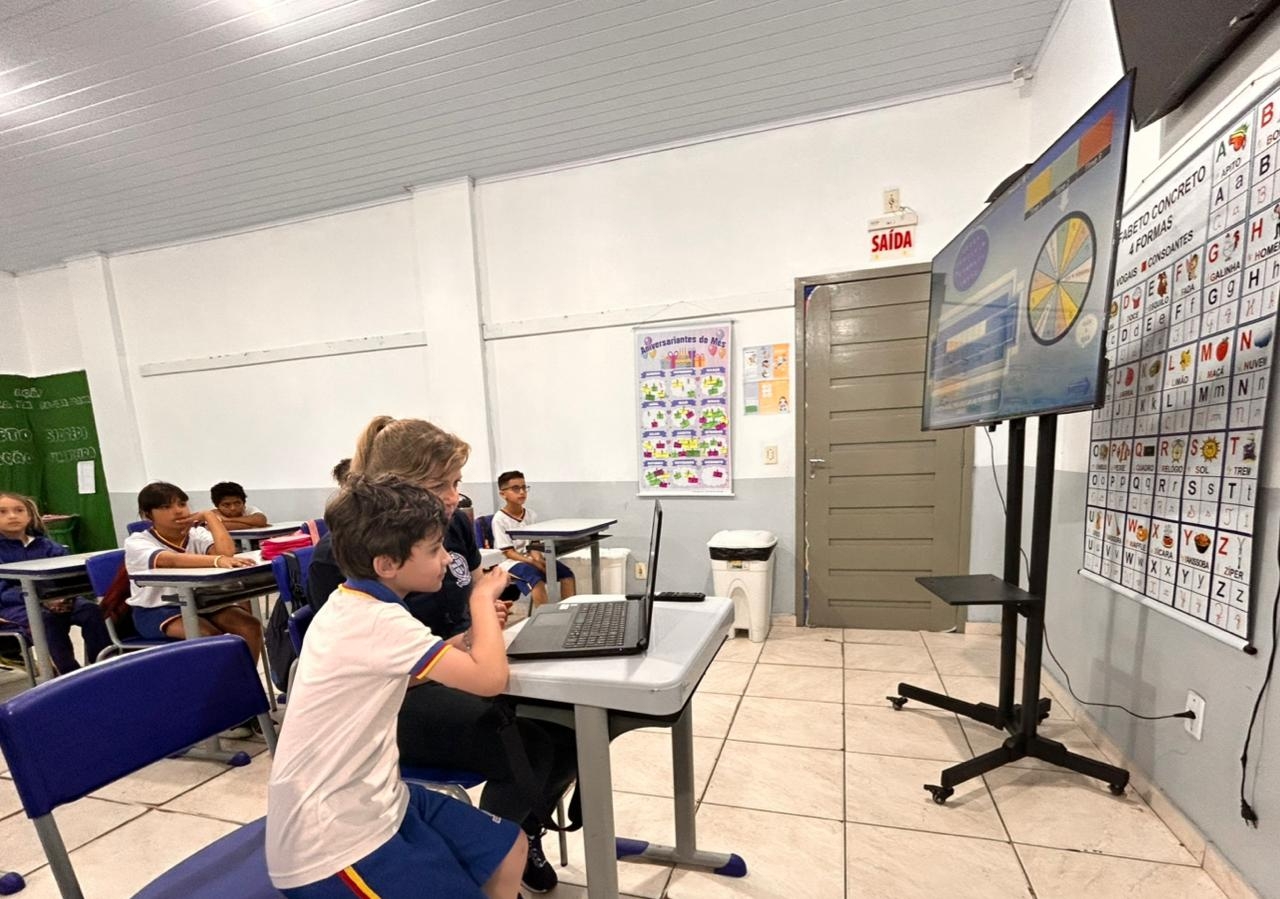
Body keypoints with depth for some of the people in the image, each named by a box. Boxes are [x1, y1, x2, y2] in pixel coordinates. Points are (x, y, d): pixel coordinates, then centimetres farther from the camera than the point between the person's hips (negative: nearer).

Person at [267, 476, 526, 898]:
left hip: (366, 799, 9)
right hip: (330, 841, -8)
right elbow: (490, 677, -30)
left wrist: (479, 626, -1)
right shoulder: (377, 622, -28)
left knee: (509, 851, 12)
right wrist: (482, 598, -14)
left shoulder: (354, 605, 2)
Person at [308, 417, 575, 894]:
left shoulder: (455, 523, -2)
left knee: (571, 729, -9)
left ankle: (525, 834, 21)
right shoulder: (340, 556, -18)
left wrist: (490, 608, -11)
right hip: (395, 699, -6)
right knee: (525, 750, -23)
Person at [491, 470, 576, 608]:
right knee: (537, 580, -35)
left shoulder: (531, 514, 5)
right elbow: (508, 552, -15)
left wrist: (537, 556, -19)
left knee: (567, 573, -13)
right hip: (511, 561, -6)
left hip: (531, 558, 6)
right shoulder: (500, 518, -12)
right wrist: (533, 562, -25)